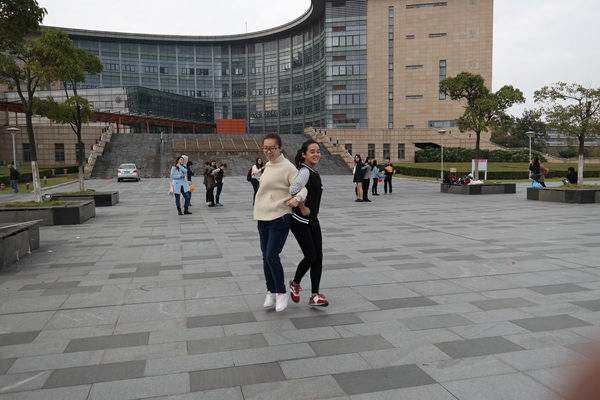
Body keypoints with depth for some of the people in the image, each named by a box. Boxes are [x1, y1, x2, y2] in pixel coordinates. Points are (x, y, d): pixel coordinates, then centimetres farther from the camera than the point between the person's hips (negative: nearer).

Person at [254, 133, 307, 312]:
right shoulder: (268, 166, 11)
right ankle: (271, 291, 25)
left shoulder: (287, 167, -12)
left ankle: (281, 292, 9)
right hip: (262, 218, 8)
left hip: (279, 218, -7)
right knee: (266, 257, 11)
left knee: (272, 256, -10)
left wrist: (296, 198, -37)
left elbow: (302, 188, -16)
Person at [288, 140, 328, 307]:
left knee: (318, 256, 3)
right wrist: (303, 208, -22)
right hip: (300, 220, -9)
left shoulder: (314, 173, 12)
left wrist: (312, 212, 11)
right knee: (311, 256, -6)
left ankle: (314, 296, 9)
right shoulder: (305, 172, -17)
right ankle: (295, 283, 21)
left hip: (313, 220, 9)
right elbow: (294, 189, -33)